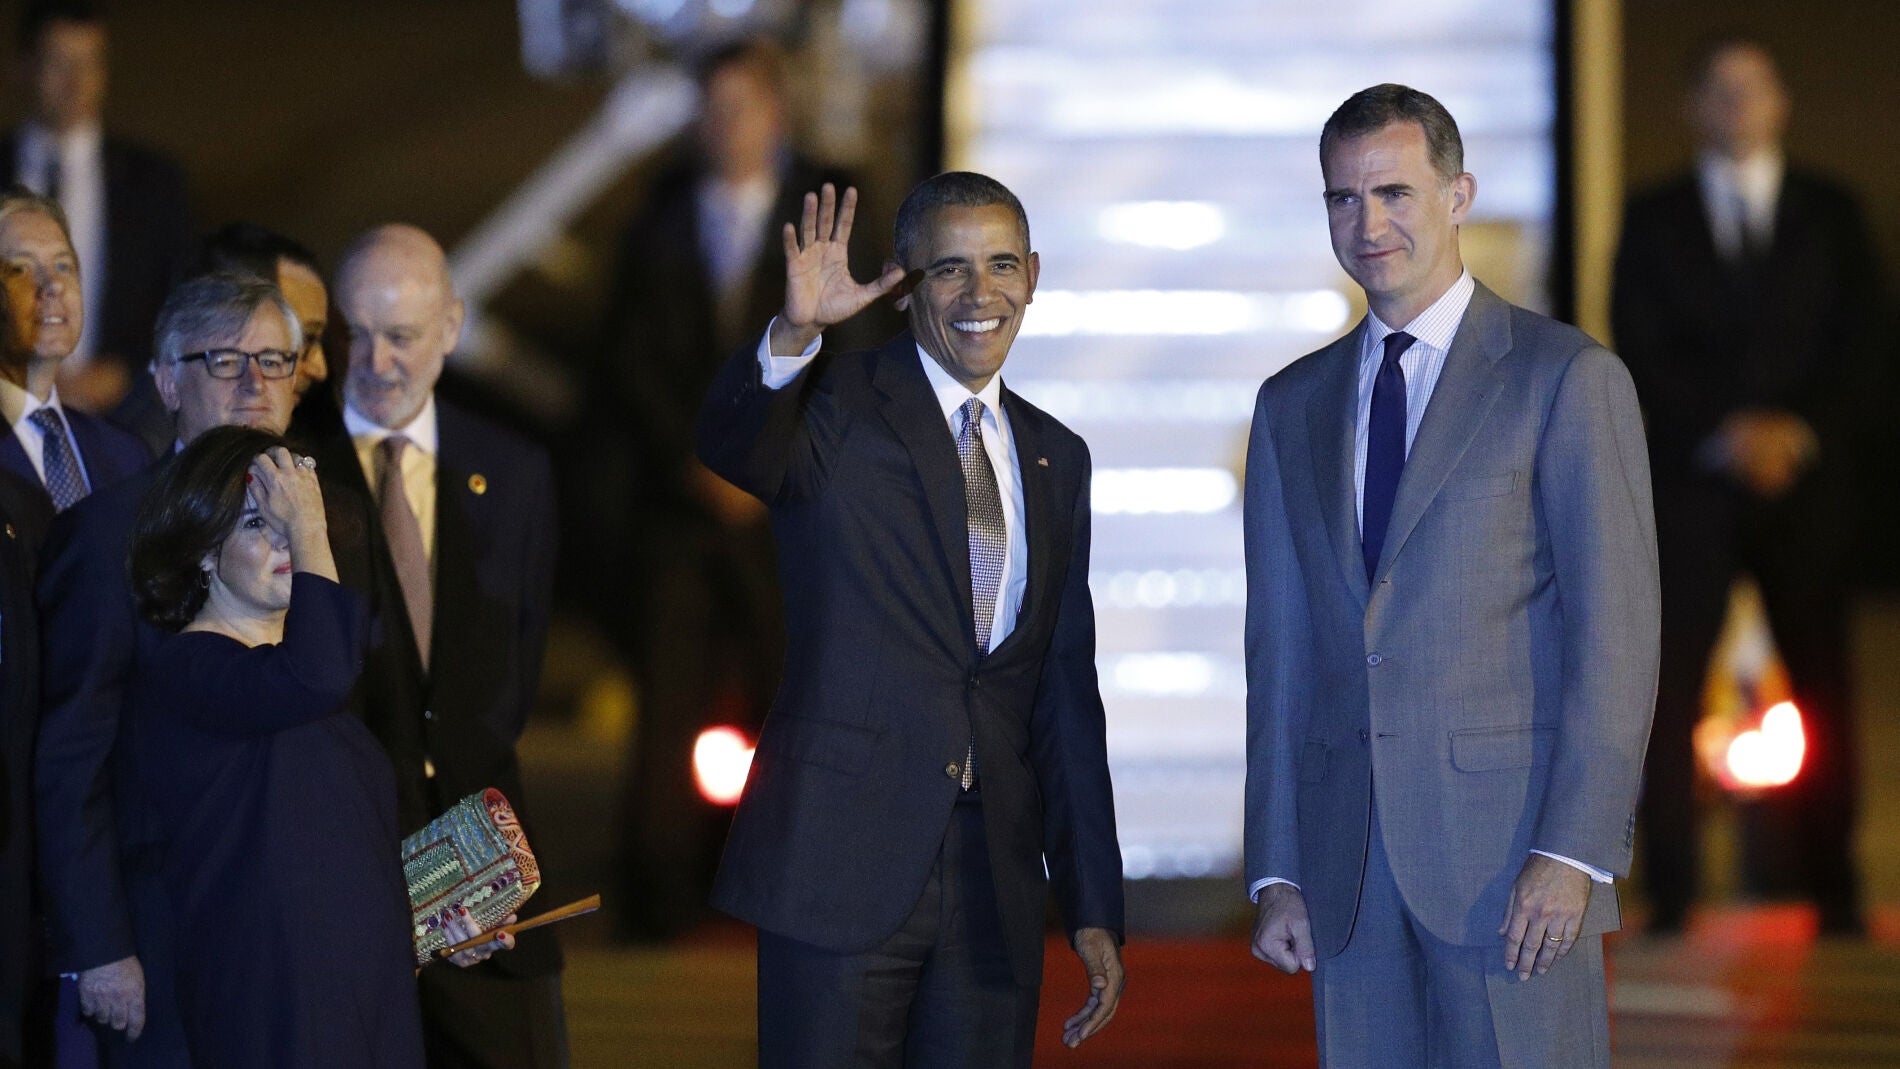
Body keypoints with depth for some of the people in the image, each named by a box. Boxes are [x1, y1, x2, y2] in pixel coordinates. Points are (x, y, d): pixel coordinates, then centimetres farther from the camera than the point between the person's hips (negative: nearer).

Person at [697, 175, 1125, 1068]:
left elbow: (1066, 694, 16)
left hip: (996, 891, 5)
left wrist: (1094, 909, 13)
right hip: (841, 864, -4)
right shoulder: (839, 407, 0)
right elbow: (729, 444, -24)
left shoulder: (1054, 458, 15)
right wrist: (793, 334, -44)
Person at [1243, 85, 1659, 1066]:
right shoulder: (1292, 406, 16)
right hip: (1349, 868, 4)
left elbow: (1616, 629, -6)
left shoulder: (1568, 378, 0)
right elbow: (1280, 651, 15)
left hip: (1512, 857, -4)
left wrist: (1574, 851, -13)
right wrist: (1275, 873, 8)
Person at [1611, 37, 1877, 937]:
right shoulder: (1653, 218, 10)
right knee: (1671, 687, -6)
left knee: (1822, 686, -1)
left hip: (1807, 481, 1)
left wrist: (1800, 433, -9)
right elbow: (1639, 348, 1)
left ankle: (1832, 890, 2)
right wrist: (1727, 434, -11)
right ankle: (1671, 893, -3)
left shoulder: (1831, 214, 12)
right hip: (1690, 483, -1)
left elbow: (1857, 340, 6)